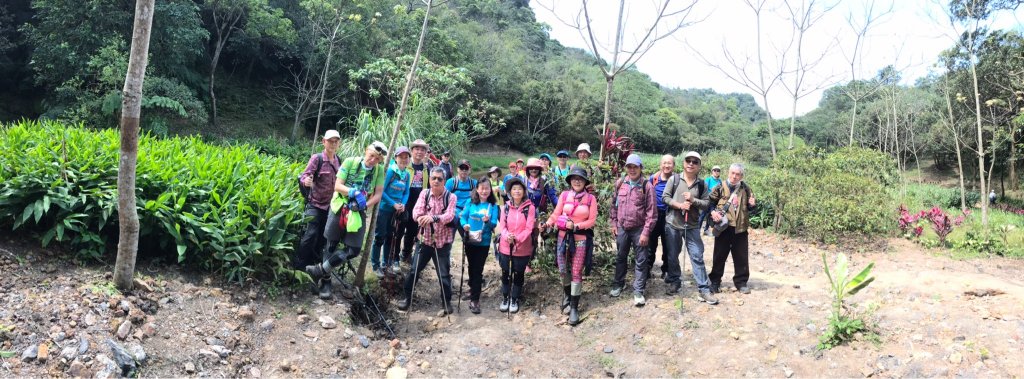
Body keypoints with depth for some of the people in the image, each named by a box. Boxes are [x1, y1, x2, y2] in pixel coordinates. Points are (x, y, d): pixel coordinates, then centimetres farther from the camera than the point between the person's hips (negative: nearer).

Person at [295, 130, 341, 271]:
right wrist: (305, 180, -41)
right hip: (316, 204, -6)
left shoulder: (338, 160, 6)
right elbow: (304, 175, -19)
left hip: (330, 205, 6)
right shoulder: (317, 158, -12)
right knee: (310, 235, -12)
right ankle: (297, 265, 0)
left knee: (323, 238, 11)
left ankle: (311, 263, 26)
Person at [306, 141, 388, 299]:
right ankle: (325, 280, 20)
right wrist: (353, 192, -28)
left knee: (353, 250, -7)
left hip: (358, 212, 2)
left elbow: (378, 195, -3)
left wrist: (365, 204, -20)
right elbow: (337, 186, -11)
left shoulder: (379, 171, -3)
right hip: (340, 208, -1)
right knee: (332, 245, 7)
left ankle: (321, 270, 6)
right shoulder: (350, 162, -8)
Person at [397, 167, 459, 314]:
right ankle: (407, 298, 23)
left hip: (443, 241, -2)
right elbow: (416, 212, -13)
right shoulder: (424, 194, 0)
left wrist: (433, 217, -41)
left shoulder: (451, 197, -7)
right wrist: (421, 218, -38)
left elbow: (449, 216, -22)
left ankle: (447, 301, 20)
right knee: (414, 270, 6)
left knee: (444, 274, 2)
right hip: (425, 239, 2)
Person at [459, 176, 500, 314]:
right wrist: (464, 225, -21)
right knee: (472, 266, 19)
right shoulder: (470, 202, -2)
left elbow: (494, 224, -10)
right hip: (470, 240, 2)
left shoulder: (493, 206, -5)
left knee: (478, 269, -3)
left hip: (484, 242, -2)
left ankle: (474, 300, 0)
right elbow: (463, 216, -1)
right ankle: (473, 288, 41)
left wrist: (488, 221, -31)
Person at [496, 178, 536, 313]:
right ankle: (505, 298, 28)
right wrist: (507, 235, -22)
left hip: (522, 248, -2)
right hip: (505, 246, 2)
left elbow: (529, 228, -12)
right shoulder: (506, 207, 2)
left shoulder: (529, 207, -7)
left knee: (518, 274, 9)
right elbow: (501, 226, -1)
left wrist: (517, 238, -25)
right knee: (505, 273, 12)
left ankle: (514, 300, 25)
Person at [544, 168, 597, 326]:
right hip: (564, 237, 2)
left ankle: (574, 307, 7)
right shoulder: (564, 195, -1)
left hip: (580, 239, -2)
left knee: (576, 272, 0)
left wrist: (576, 226, -18)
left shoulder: (591, 198, -2)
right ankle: (567, 296, 38)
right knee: (563, 270, 12)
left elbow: (592, 221, -6)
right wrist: (548, 223, -21)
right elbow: (556, 214, -2)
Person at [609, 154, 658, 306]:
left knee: (641, 261, 2)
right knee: (620, 258, 17)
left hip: (639, 229, -3)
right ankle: (618, 284, 33)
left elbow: (652, 212, -11)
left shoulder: (647, 186, -11)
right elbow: (614, 204, 12)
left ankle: (638, 291, 11)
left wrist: (646, 232, -14)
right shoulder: (619, 183, 2)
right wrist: (614, 223, 8)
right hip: (622, 228, 4)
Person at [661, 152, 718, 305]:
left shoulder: (701, 184, 3)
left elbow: (706, 204, 0)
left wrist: (693, 200, -16)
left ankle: (704, 289, 2)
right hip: (672, 224, 0)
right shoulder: (674, 179, -1)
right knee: (672, 256, 11)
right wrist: (679, 205, -18)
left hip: (692, 226, 0)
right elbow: (665, 197, -5)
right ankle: (674, 282, 30)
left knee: (697, 257, -2)